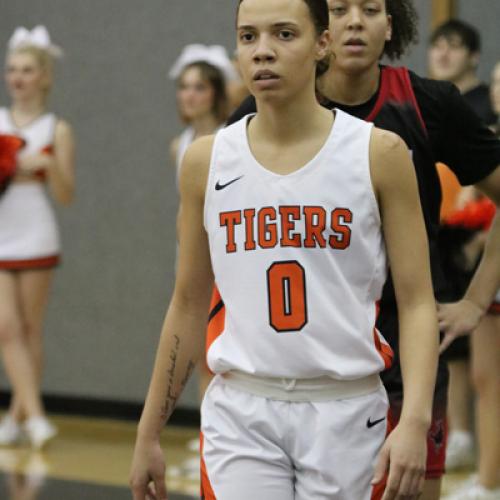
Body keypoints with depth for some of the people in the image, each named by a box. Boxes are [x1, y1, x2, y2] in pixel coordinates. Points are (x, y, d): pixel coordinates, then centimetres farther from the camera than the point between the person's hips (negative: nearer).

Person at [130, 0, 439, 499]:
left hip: (345, 412, -1)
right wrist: (148, 435, 12)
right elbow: (188, 306, 12)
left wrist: (415, 421, -17)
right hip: (241, 414, 1)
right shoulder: (206, 161, 4)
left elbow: (416, 302, -3)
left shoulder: (379, 154, -3)